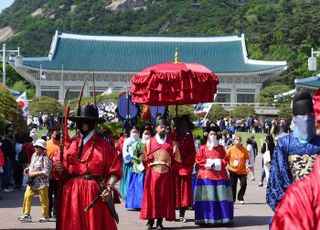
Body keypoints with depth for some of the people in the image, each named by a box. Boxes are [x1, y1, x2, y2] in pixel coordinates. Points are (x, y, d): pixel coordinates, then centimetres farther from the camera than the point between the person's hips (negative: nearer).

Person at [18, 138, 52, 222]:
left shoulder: (45, 158, -16)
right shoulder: (34, 155, 7)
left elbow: (46, 172, -20)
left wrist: (34, 173, -19)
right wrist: (28, 169, 2)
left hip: (42, 182, -7)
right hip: (32, 181, 7)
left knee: (43, 200, 5)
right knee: (27, 196, 0)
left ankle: (45, 216, 20)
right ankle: (26, 215, 7)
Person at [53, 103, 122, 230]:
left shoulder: (104, 145, 2)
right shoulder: (69, 144, 8)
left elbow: (114, 171, -2)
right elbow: (61, 173, 11)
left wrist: (109, 188, -16)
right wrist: (59, 170, -10)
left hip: (95, 194, -2)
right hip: (72, 193, 2)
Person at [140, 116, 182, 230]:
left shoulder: (171, 142, 5)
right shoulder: (150, 142, 6)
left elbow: (176, 158, 5)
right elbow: (145, 158, 10)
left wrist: (172, 169, -1)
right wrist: (149, 168, 3)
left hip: (166, 173, 0)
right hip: (152, 173, 0)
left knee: (164, 196, 1)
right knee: (151, 195, -1)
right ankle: (150, 220, 6)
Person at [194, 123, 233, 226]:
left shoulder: (221, 148, 14)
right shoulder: (202, 148, 7)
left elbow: (225, 160, 8)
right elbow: (198, 160, -1)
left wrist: (217, 163, -9)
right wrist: (208, 163, -11)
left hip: (219, 175, 2)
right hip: (206, 175, -2)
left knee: (220, 197, -3)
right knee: (207, 197, -8)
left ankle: (221, 218, 1)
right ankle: (206, 218, -6)